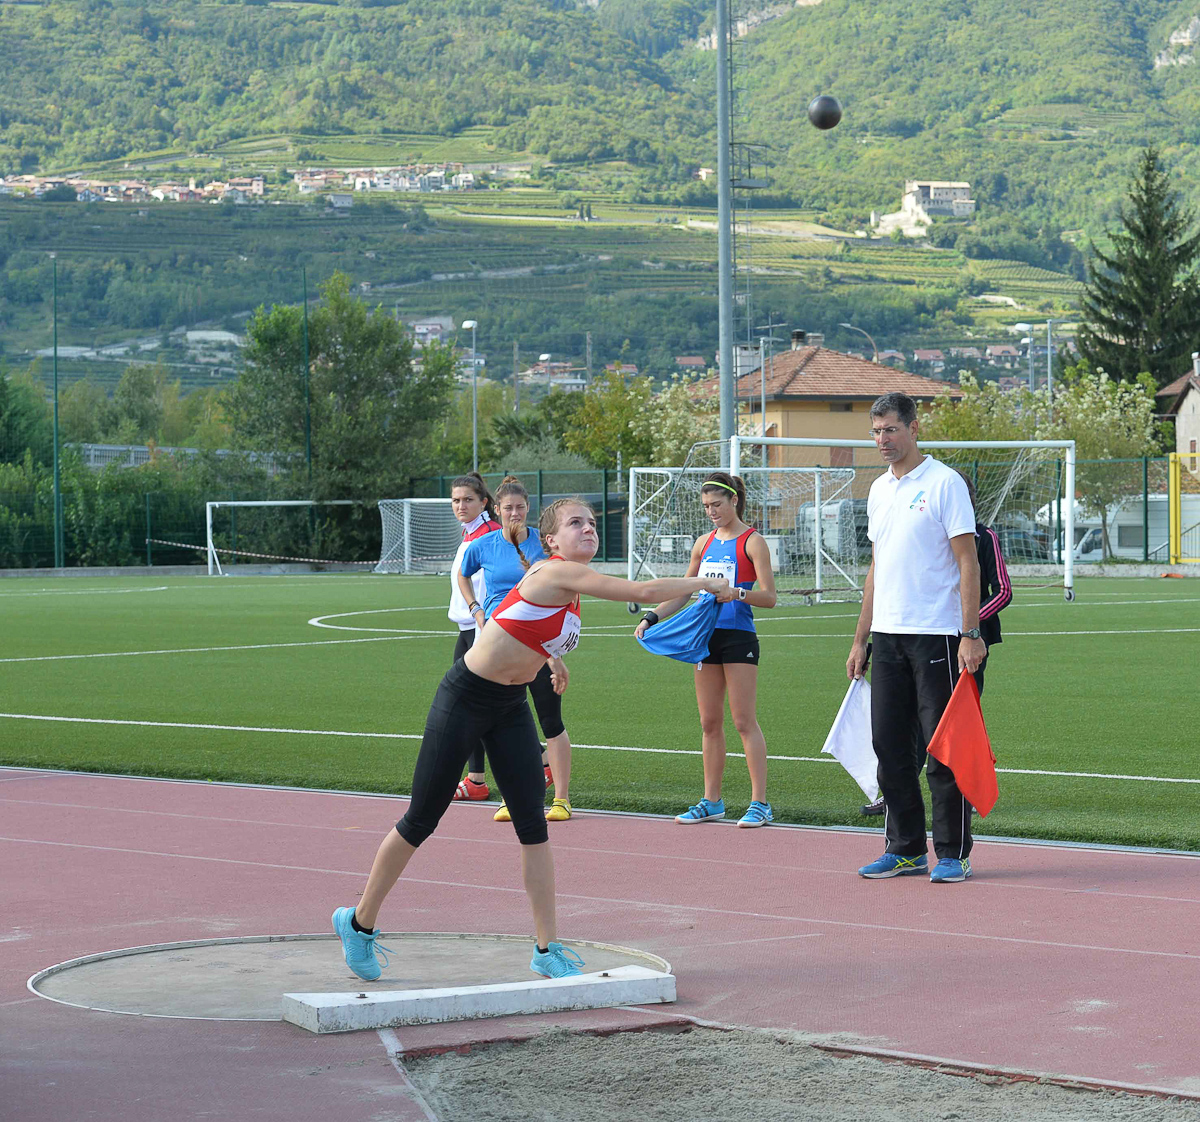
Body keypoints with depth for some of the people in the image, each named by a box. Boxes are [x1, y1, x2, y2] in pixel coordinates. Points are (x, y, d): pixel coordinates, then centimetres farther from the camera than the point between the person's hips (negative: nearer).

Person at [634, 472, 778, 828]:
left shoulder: (752, 541, -4)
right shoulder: (704, 543, 14)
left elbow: (769, 597, -9)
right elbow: (682, 593, 20)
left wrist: (737, 593, -27)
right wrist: (651, 617, 7)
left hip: (739, 638, -6)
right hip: (706, 637, 6)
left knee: (744, 722, -8)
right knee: (709, 723, 8)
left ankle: (760, 803, -7)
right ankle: (712, 802, 15)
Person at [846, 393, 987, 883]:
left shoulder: (944, 483, -6)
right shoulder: (879, 490, 15)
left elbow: (968, 562, -10)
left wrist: (970, 633, -17)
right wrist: (860, 639, 17)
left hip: (937, 635, -7)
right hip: (887, 637, 7)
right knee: (890, 745, 7)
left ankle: (953, 854, 2)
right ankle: (906, 849, 15)